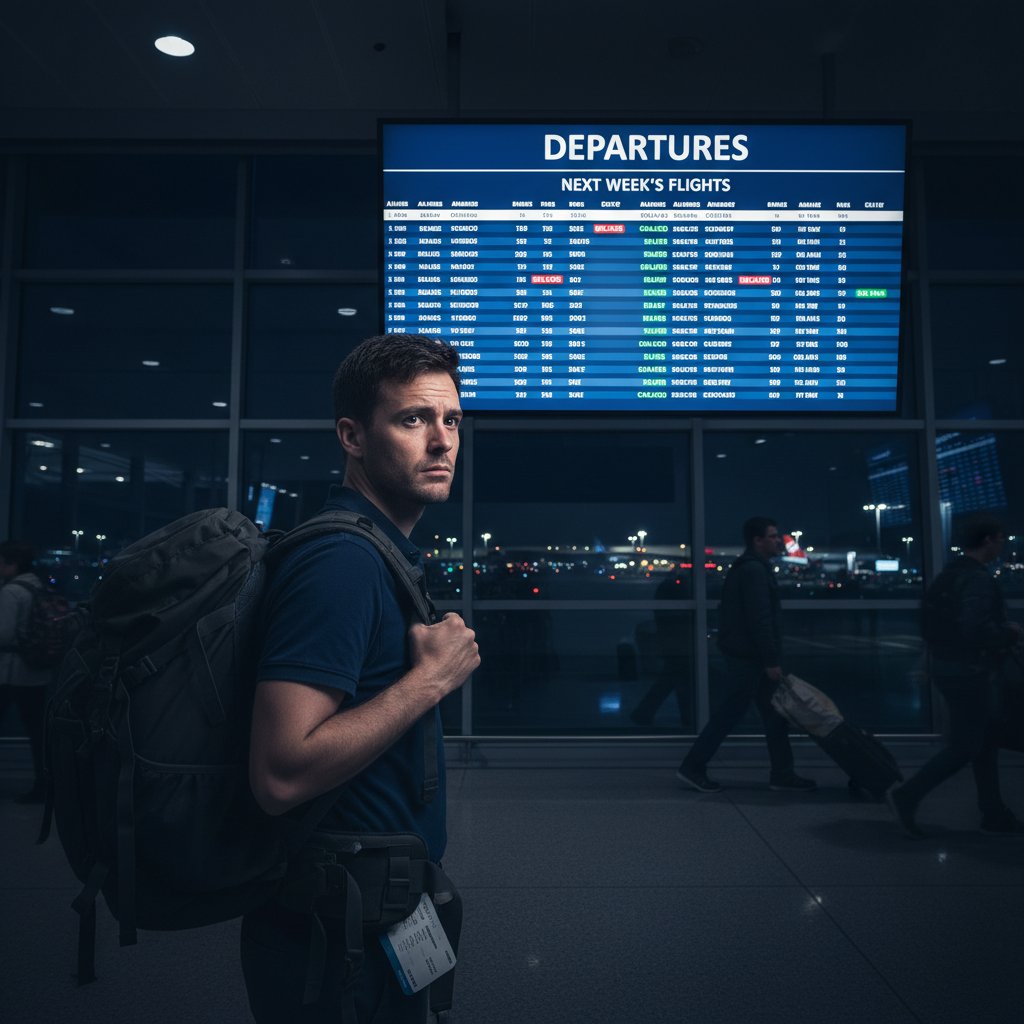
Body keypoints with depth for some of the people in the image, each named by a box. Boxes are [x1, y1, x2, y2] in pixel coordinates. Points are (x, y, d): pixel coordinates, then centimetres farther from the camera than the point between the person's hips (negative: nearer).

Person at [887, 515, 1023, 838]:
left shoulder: (949, 575, 11)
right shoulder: (979, 579, -19)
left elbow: (929, 618, 16)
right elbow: (977, 629, -29)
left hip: (947, 666, 10)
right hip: (969, 672, -10)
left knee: (985, 742, 17)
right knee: (964, 747, -1)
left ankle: (994, 815, 26)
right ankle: (906, 796, 0)